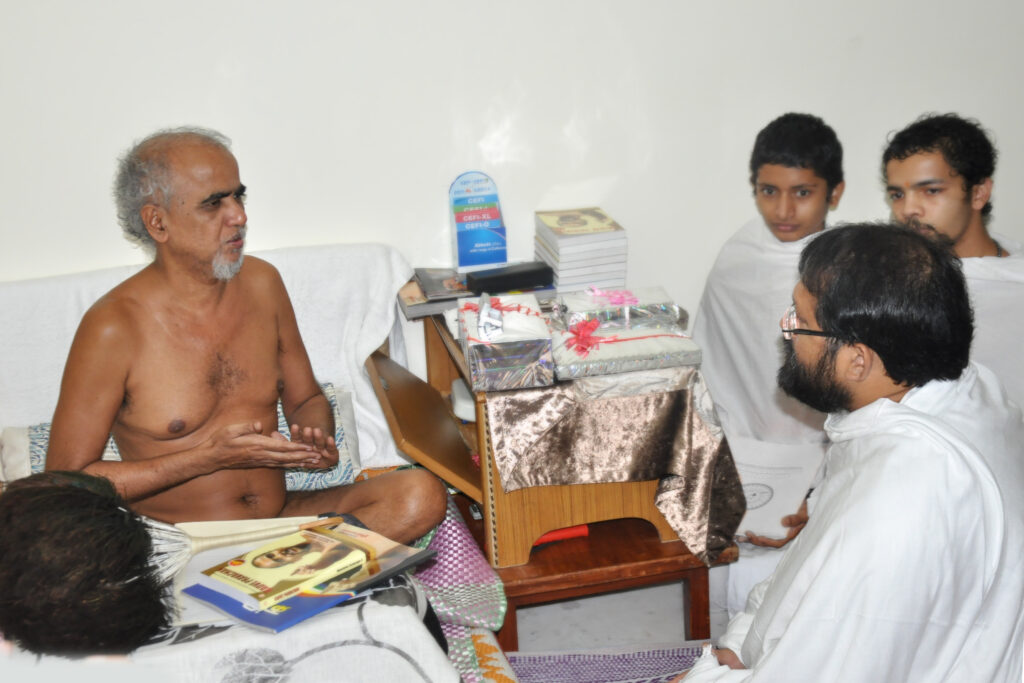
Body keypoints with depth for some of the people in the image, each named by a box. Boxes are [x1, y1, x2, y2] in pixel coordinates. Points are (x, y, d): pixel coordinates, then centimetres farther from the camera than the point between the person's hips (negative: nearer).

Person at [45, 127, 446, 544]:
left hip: (283, 515, 6)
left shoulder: (261, 282, 6)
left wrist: (315, 439, -6)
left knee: (421, 496, -20)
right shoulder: (115, 326, -13)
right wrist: (210, 457, -18)